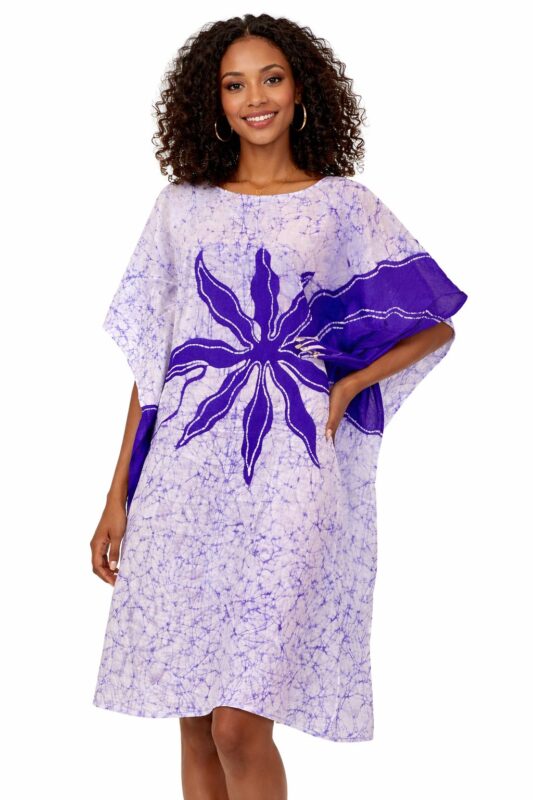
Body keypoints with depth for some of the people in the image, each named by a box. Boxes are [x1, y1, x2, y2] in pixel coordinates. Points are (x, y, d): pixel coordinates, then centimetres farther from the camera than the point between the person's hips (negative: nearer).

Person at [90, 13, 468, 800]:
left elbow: (436, 324, 12)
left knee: (240, 723, -10)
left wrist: (345, 388, -2)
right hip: (186, 475, 3)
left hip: (287, 476, -2)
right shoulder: (180, 206, 11)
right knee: (194, 723, 5)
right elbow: (150, 359, 12)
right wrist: (119, 495, 8)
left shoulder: (344, 205, 7)